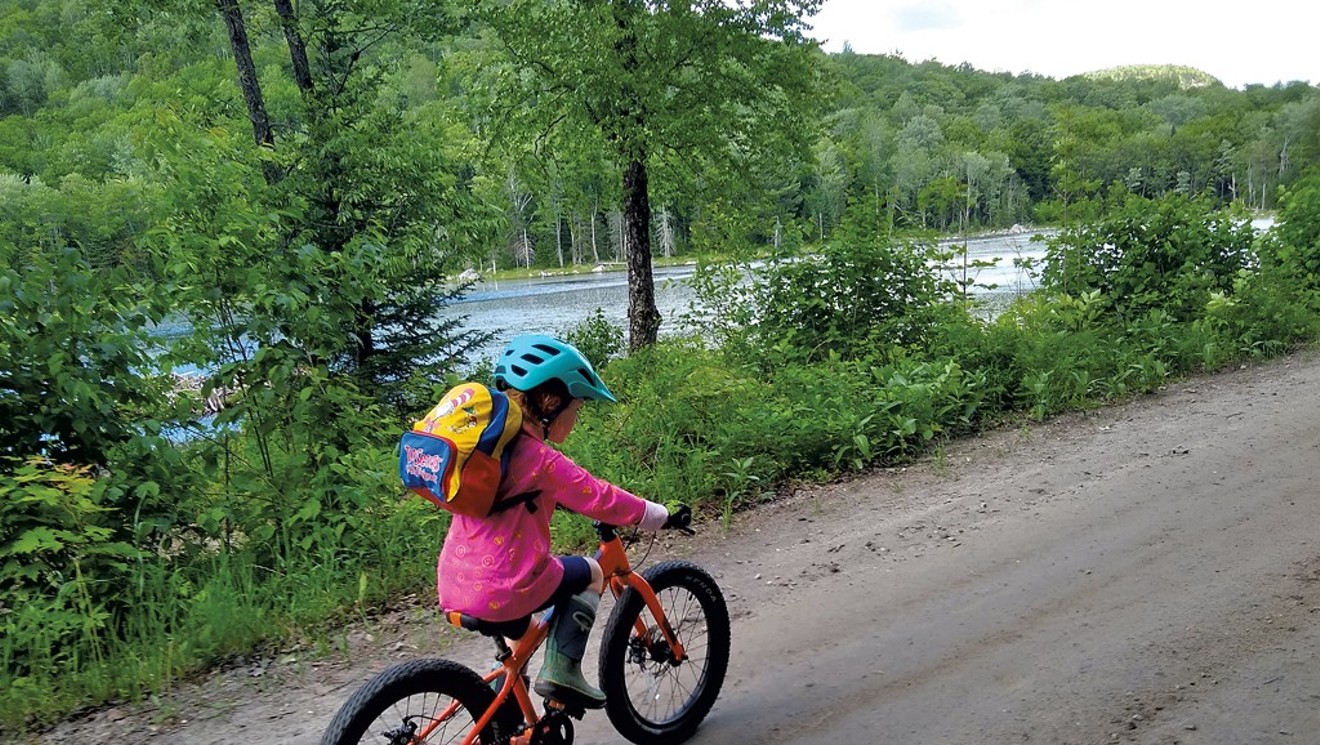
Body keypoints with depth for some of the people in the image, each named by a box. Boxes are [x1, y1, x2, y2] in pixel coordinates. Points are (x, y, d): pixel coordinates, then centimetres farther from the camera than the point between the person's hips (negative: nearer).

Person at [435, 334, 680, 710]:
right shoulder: (541, 460, -15)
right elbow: (601, 500, -11)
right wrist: (662, 515, 0)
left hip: (453, 588, 8)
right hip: (501, 593, -8)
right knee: (590, 573, 15)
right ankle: (562, 670, 7)